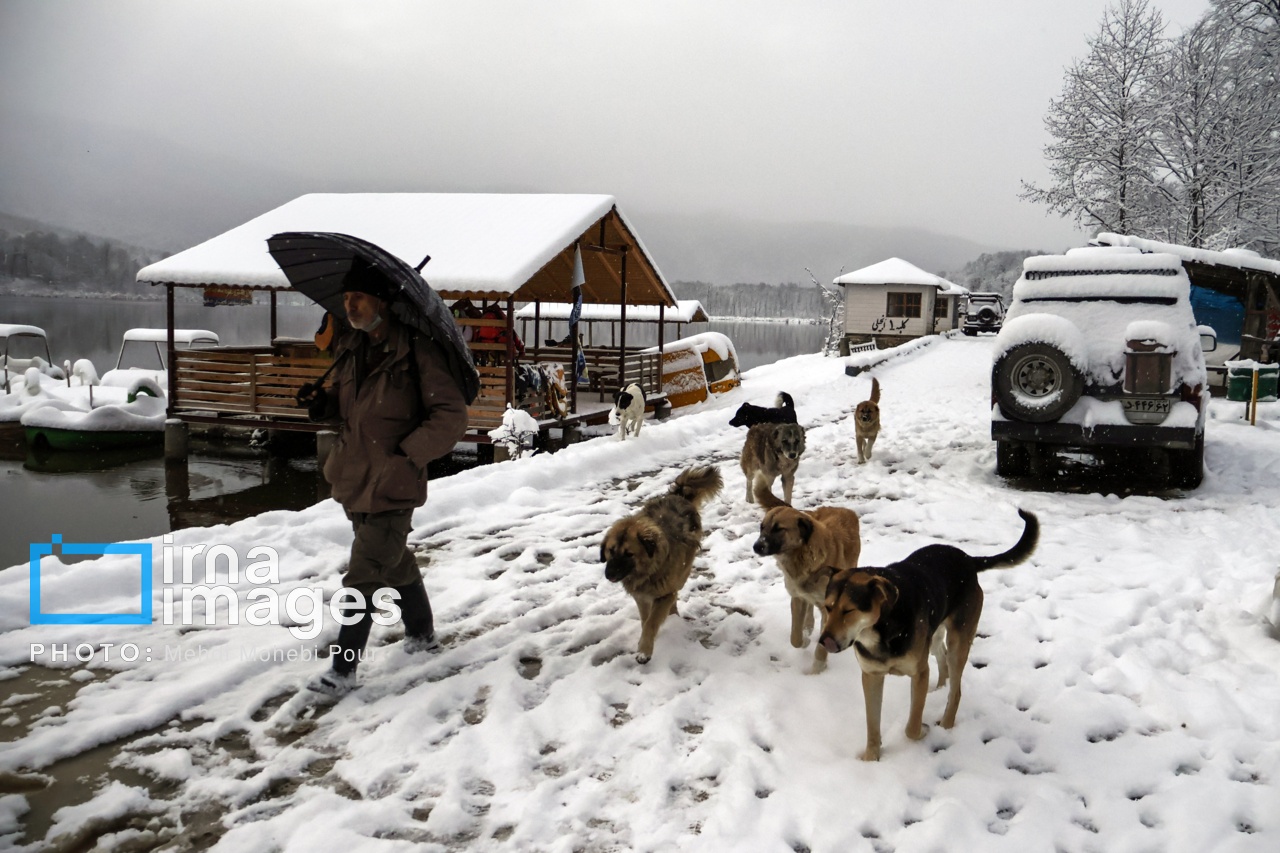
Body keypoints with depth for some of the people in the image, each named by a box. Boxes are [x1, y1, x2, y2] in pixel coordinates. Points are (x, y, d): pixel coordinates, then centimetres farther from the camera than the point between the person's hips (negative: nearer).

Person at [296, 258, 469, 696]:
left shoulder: (416, 352, -15)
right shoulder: (349, 350, 8)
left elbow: (451, 417, -16)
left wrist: (406, 455, -19)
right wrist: (321, 402, 2)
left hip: (391, 486, -8)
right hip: (354, 477, 8)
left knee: (364, 575, -7)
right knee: (396, 561, 22)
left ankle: (343, 670, 2)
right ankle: (421, 632, 41)